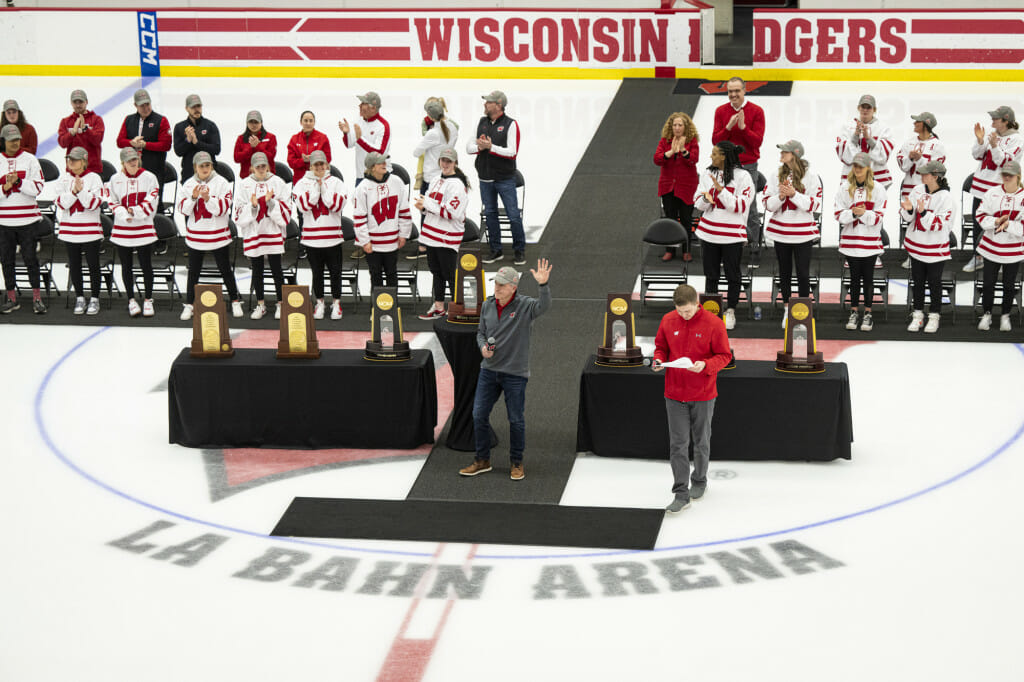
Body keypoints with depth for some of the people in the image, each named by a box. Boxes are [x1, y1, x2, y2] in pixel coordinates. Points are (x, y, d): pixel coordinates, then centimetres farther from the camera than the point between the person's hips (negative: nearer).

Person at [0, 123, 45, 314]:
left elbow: (37, 187, -6)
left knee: (30, 257, -2)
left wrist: (18, 181, -17)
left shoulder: (30, 160, 1)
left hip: (27, 219, -2)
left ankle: (37, 298, 5)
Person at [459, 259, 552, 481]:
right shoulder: (488, 305, 3)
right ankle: (482, 461, 20)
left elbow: (544, 306, -33)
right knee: (479, 415, 5)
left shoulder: (525, 305, -12)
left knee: (516, 419, 4)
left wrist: (543, 285, -50)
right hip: (489, 369, 4)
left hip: (515, 373, -4)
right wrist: (483, 347, -7)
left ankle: (516, 464, 20)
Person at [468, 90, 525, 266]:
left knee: (513, 215, -4)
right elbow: (469, 146, 10)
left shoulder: (510, 124, -8)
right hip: (485, 178, 5)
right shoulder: (482, 122, 9)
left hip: (505, 178, -5)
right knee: (490, 214, 9)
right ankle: (496, 251, 18)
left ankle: (519, 251, 8)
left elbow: (512, 152, -14)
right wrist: (479, 147, -11)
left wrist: (491, 147, -22)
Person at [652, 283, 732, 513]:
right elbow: (661, 346, 11)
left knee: (701, 442, 15)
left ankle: (699, 481, 36)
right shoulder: (668, 321, -3)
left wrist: (705, 365, -25)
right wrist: (658, 360, -11)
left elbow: (724, 356, -7)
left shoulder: (713, 323, -12)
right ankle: (681, 494, 0)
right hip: (675, 394, 2)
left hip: (703, 395, -2)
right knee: (677, 445, -2)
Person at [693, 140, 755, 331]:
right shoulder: (708, 174, 5)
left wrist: (720, 190, -23)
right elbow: (698, 203, 7)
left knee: (732, 275, 7)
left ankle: (730, 311, 20)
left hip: (732, 234, -4)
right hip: (709, 232, 4)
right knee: (710, 275, 10)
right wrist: (706, 198, -17)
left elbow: (740, 206, -15)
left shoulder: (742, 176, -9)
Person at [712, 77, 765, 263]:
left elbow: (758, 141, -8)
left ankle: (754, 249, 7)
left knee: (749, 208, -1)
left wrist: (743, 127, -21)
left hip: (748, 166, -2)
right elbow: (715, 140, 0)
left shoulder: (756, 111, -2)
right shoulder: (721, 111, 6)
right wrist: (728, 127, -16)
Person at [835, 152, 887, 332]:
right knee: (854, 277, 9)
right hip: (850, 239, 2)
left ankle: (867, 314, 13)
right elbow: (839, 214, 0)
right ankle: (854, 313, 17)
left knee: (868, 277, 5)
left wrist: (864, 213, -22)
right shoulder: (845, 189, 3)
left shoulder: (877, 188, -3)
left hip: (870, 240, -2)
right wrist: (853, 213, -18)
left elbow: (878, 216, -5)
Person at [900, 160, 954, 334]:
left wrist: (923, 212, -30)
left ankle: (934, 316, 20)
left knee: (934, 283, 7)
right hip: (916, 245, 5)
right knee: (918, 281, 13)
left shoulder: (945, 197, -15)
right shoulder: (917, 190, 0)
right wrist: (908, 210, -19)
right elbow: (907, 217, 4)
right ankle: (918, 314, 24)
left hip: (935, 248, -5)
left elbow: (941, 224, -20)